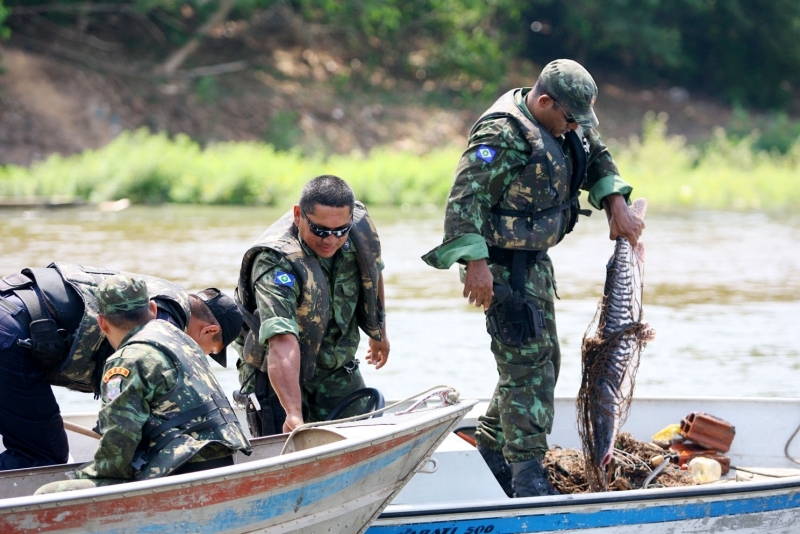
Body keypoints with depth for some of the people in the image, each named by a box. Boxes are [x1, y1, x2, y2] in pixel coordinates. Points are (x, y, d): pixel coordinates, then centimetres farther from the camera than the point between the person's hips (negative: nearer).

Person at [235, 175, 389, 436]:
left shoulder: (361, 227, -15)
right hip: (278, 375, -5)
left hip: (338, 369, 5)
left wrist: (379, 333, 23)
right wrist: (293, 413, -58)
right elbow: (282, 342, -47)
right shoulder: (276, 264, -35)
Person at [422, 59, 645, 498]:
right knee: (528, 362, -12)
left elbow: (597, 158, 21)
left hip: (533, 259, 10)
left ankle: (491, 448, 28)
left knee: (541, 358, 16)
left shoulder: (562, 121, 6)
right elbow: (466, 195, -27)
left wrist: (616, 204, 5)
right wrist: (476, 263, -33)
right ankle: (527, 473, -9)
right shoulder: (502, 135, -23)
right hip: (501, 264, -10)